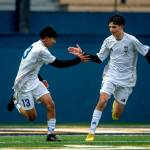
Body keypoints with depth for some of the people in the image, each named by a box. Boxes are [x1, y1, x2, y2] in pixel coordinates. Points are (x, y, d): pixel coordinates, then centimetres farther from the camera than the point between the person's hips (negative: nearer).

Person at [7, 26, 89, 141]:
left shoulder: (35, 46, 9)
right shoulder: (41, 50, -20)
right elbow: (59, 64, -19)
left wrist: (41, 80, 18)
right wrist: (78, 59, -15)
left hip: (33, 81, 9)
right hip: (24, 84, -9)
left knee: (50, 104, -10)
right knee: (32, 117, -4)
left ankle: (51, 134, -9)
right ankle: (16, 102, 23)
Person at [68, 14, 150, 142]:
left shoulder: (131, 40, -13)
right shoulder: (108, 41, -2)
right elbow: (99, 59, 6)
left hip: (126, 80, -2)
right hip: (110, 77, 2)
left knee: (117, 115, 2)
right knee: (102, 100, -23)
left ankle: (117, 103, 40)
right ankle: (92, 132, -18)